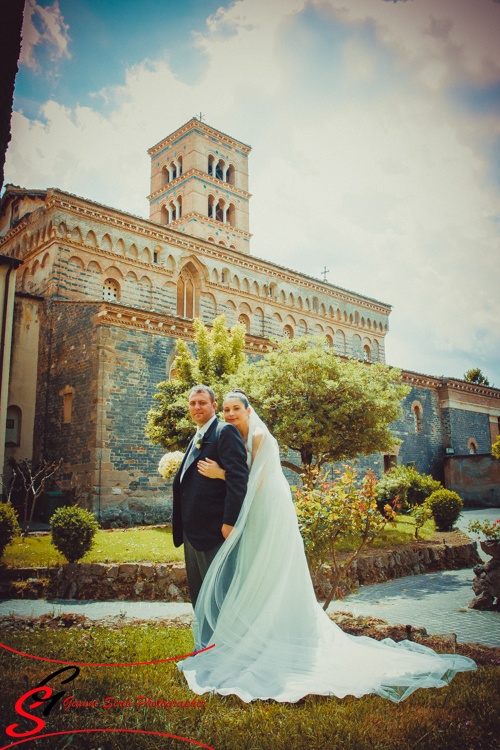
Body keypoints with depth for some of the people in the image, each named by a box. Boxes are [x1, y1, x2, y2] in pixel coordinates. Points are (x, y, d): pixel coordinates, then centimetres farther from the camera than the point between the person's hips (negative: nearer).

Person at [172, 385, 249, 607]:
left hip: (214, 530, -9)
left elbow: (238, 478, -19)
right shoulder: (196, 439, 19)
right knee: (198, 595, 18)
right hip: (192, 532, 9)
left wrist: (230, 522, -23)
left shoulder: (225, 431, -10)